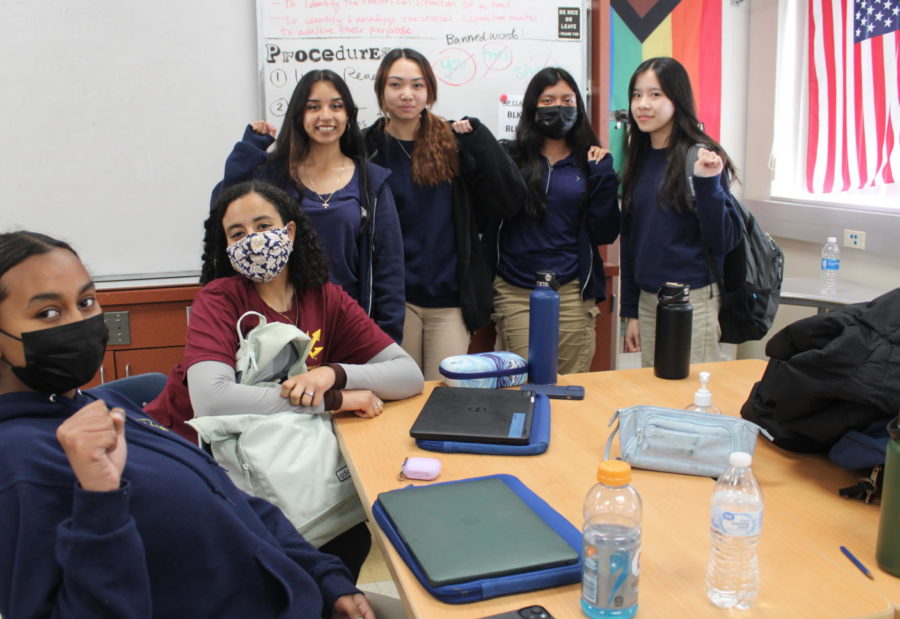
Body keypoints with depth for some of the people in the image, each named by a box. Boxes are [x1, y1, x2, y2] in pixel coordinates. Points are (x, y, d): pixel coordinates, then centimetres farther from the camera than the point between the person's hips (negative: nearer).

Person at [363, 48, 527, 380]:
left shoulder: (454, 143, 3)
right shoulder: (368, 149, -1)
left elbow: (510, 200, -5)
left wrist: (478, 138, -11)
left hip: (450, 300, 1)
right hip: (394, 298, -1)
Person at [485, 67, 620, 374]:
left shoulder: (591, 162, 8)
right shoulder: (509, 157, 3)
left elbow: (605, 234, 2)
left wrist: (603, 175, -5)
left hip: (572, 292, 2)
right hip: (516, 293, -1)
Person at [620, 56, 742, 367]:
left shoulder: (702, 158, -9)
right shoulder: (638, 160, 8)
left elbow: (724, 241, -12)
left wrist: (708, 183, -25)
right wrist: (629, 310, 13)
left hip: (692, 298, -6)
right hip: (647, 299, 6)